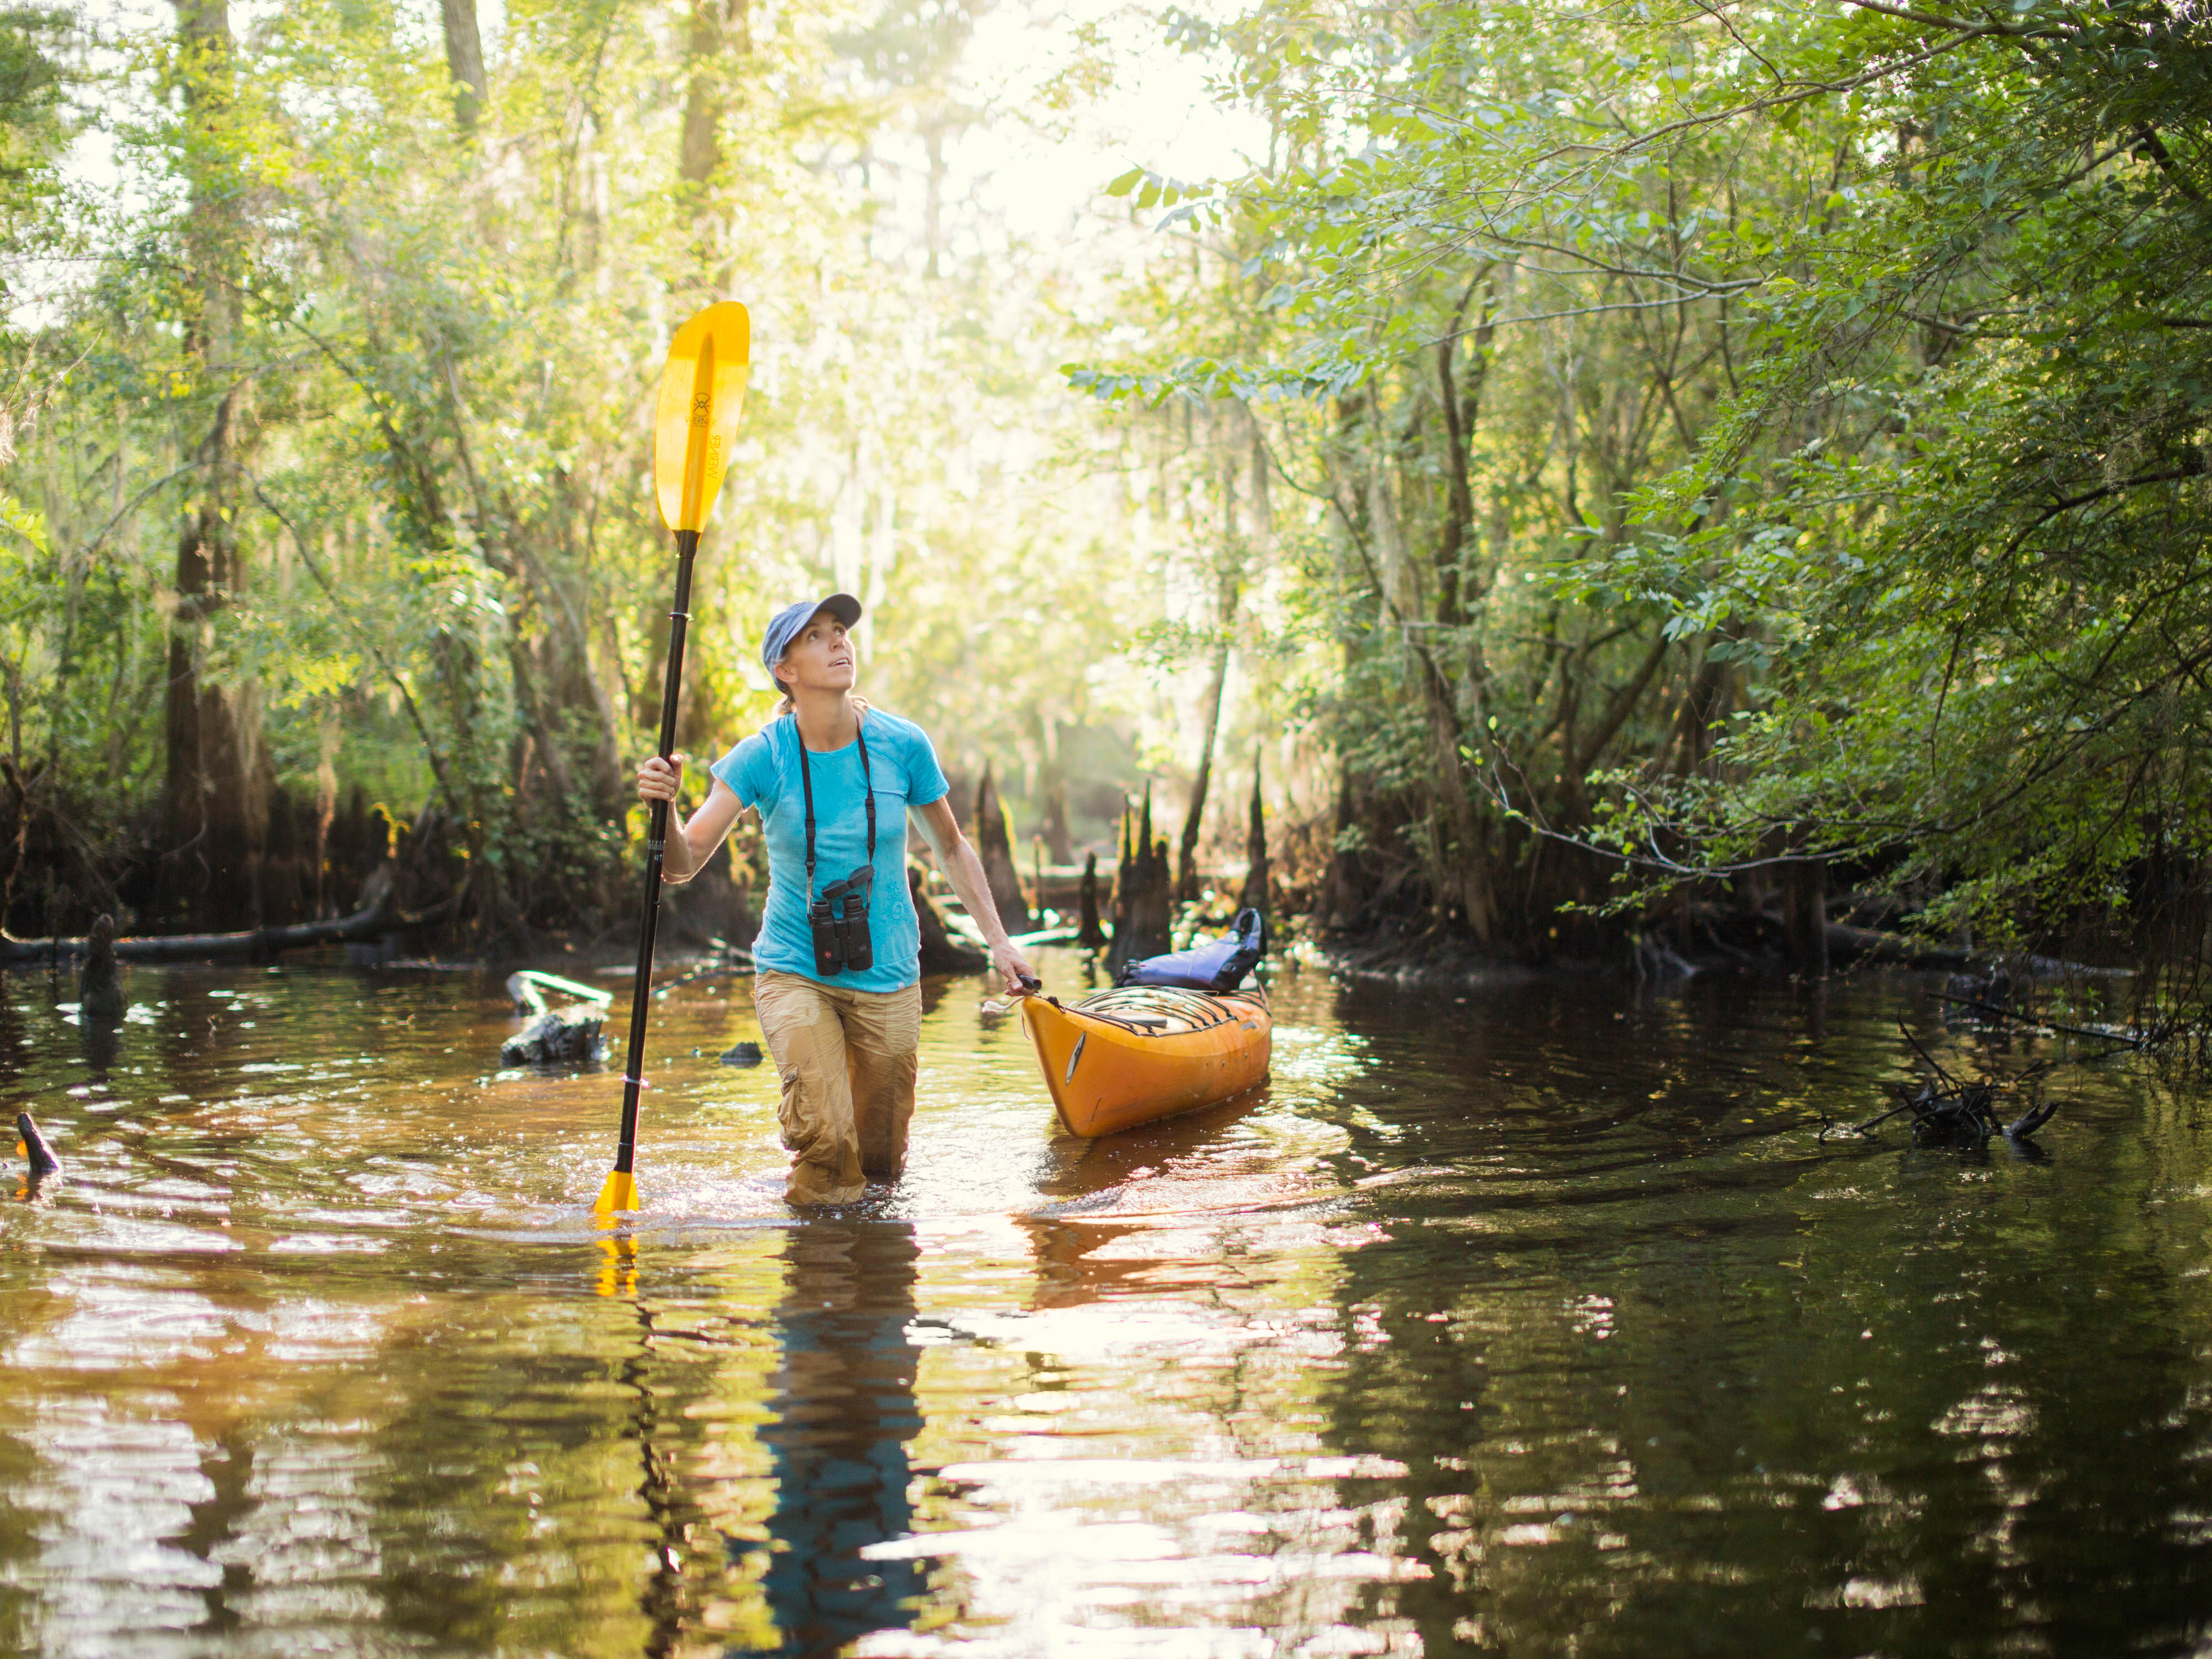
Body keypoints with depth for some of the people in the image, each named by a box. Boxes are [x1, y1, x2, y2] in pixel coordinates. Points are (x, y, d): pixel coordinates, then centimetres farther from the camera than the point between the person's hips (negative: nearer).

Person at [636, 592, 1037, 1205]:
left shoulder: (902, 745, -8)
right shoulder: (763, 757, -12)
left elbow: (950, 847, 7)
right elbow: (683, 864, -18)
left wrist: (998, 941, 3)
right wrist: (665, 807, -38)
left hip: (886, 976, 2)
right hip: (794, 972, -2)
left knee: (880, 1165, 10)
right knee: (827, 1143, -23)